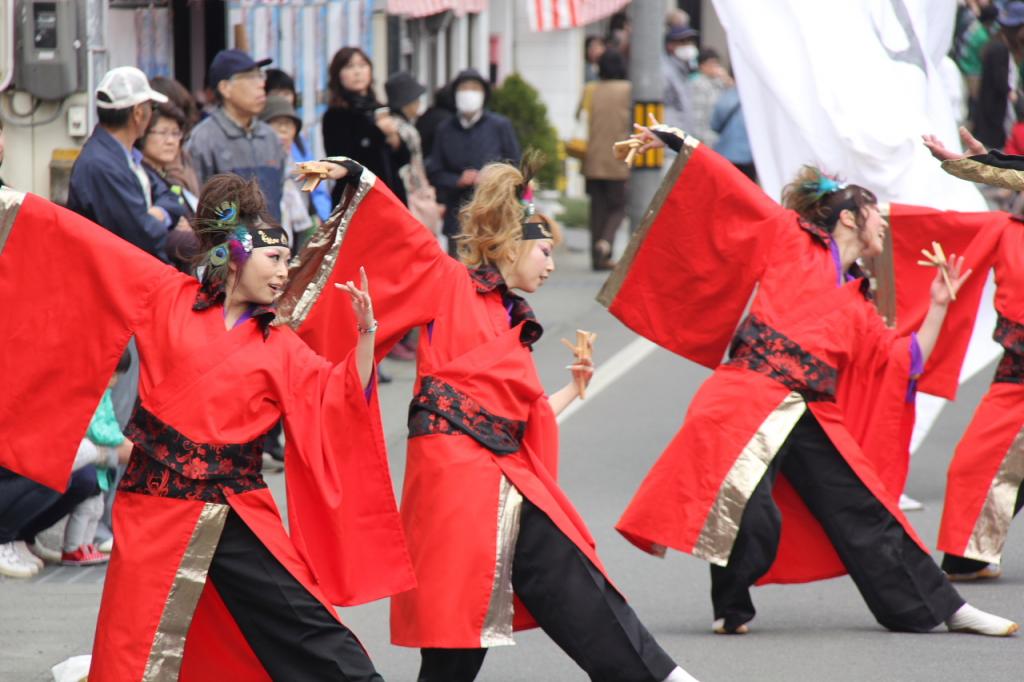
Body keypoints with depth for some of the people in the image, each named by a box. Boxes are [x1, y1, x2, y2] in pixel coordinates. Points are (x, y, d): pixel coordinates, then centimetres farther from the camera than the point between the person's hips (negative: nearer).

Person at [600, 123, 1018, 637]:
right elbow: (734, 190, 4)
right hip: (751, 399, -6)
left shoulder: (859, 309, 25)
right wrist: (681, 144, -4)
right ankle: (730, 609, -2)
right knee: (751, 516, -24)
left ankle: (946, 610, 15)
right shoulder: (790, 241, 9)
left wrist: (938, 305, 21)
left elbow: (908, 360, 26)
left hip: (811, 419, 6)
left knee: (866, 515, 9)